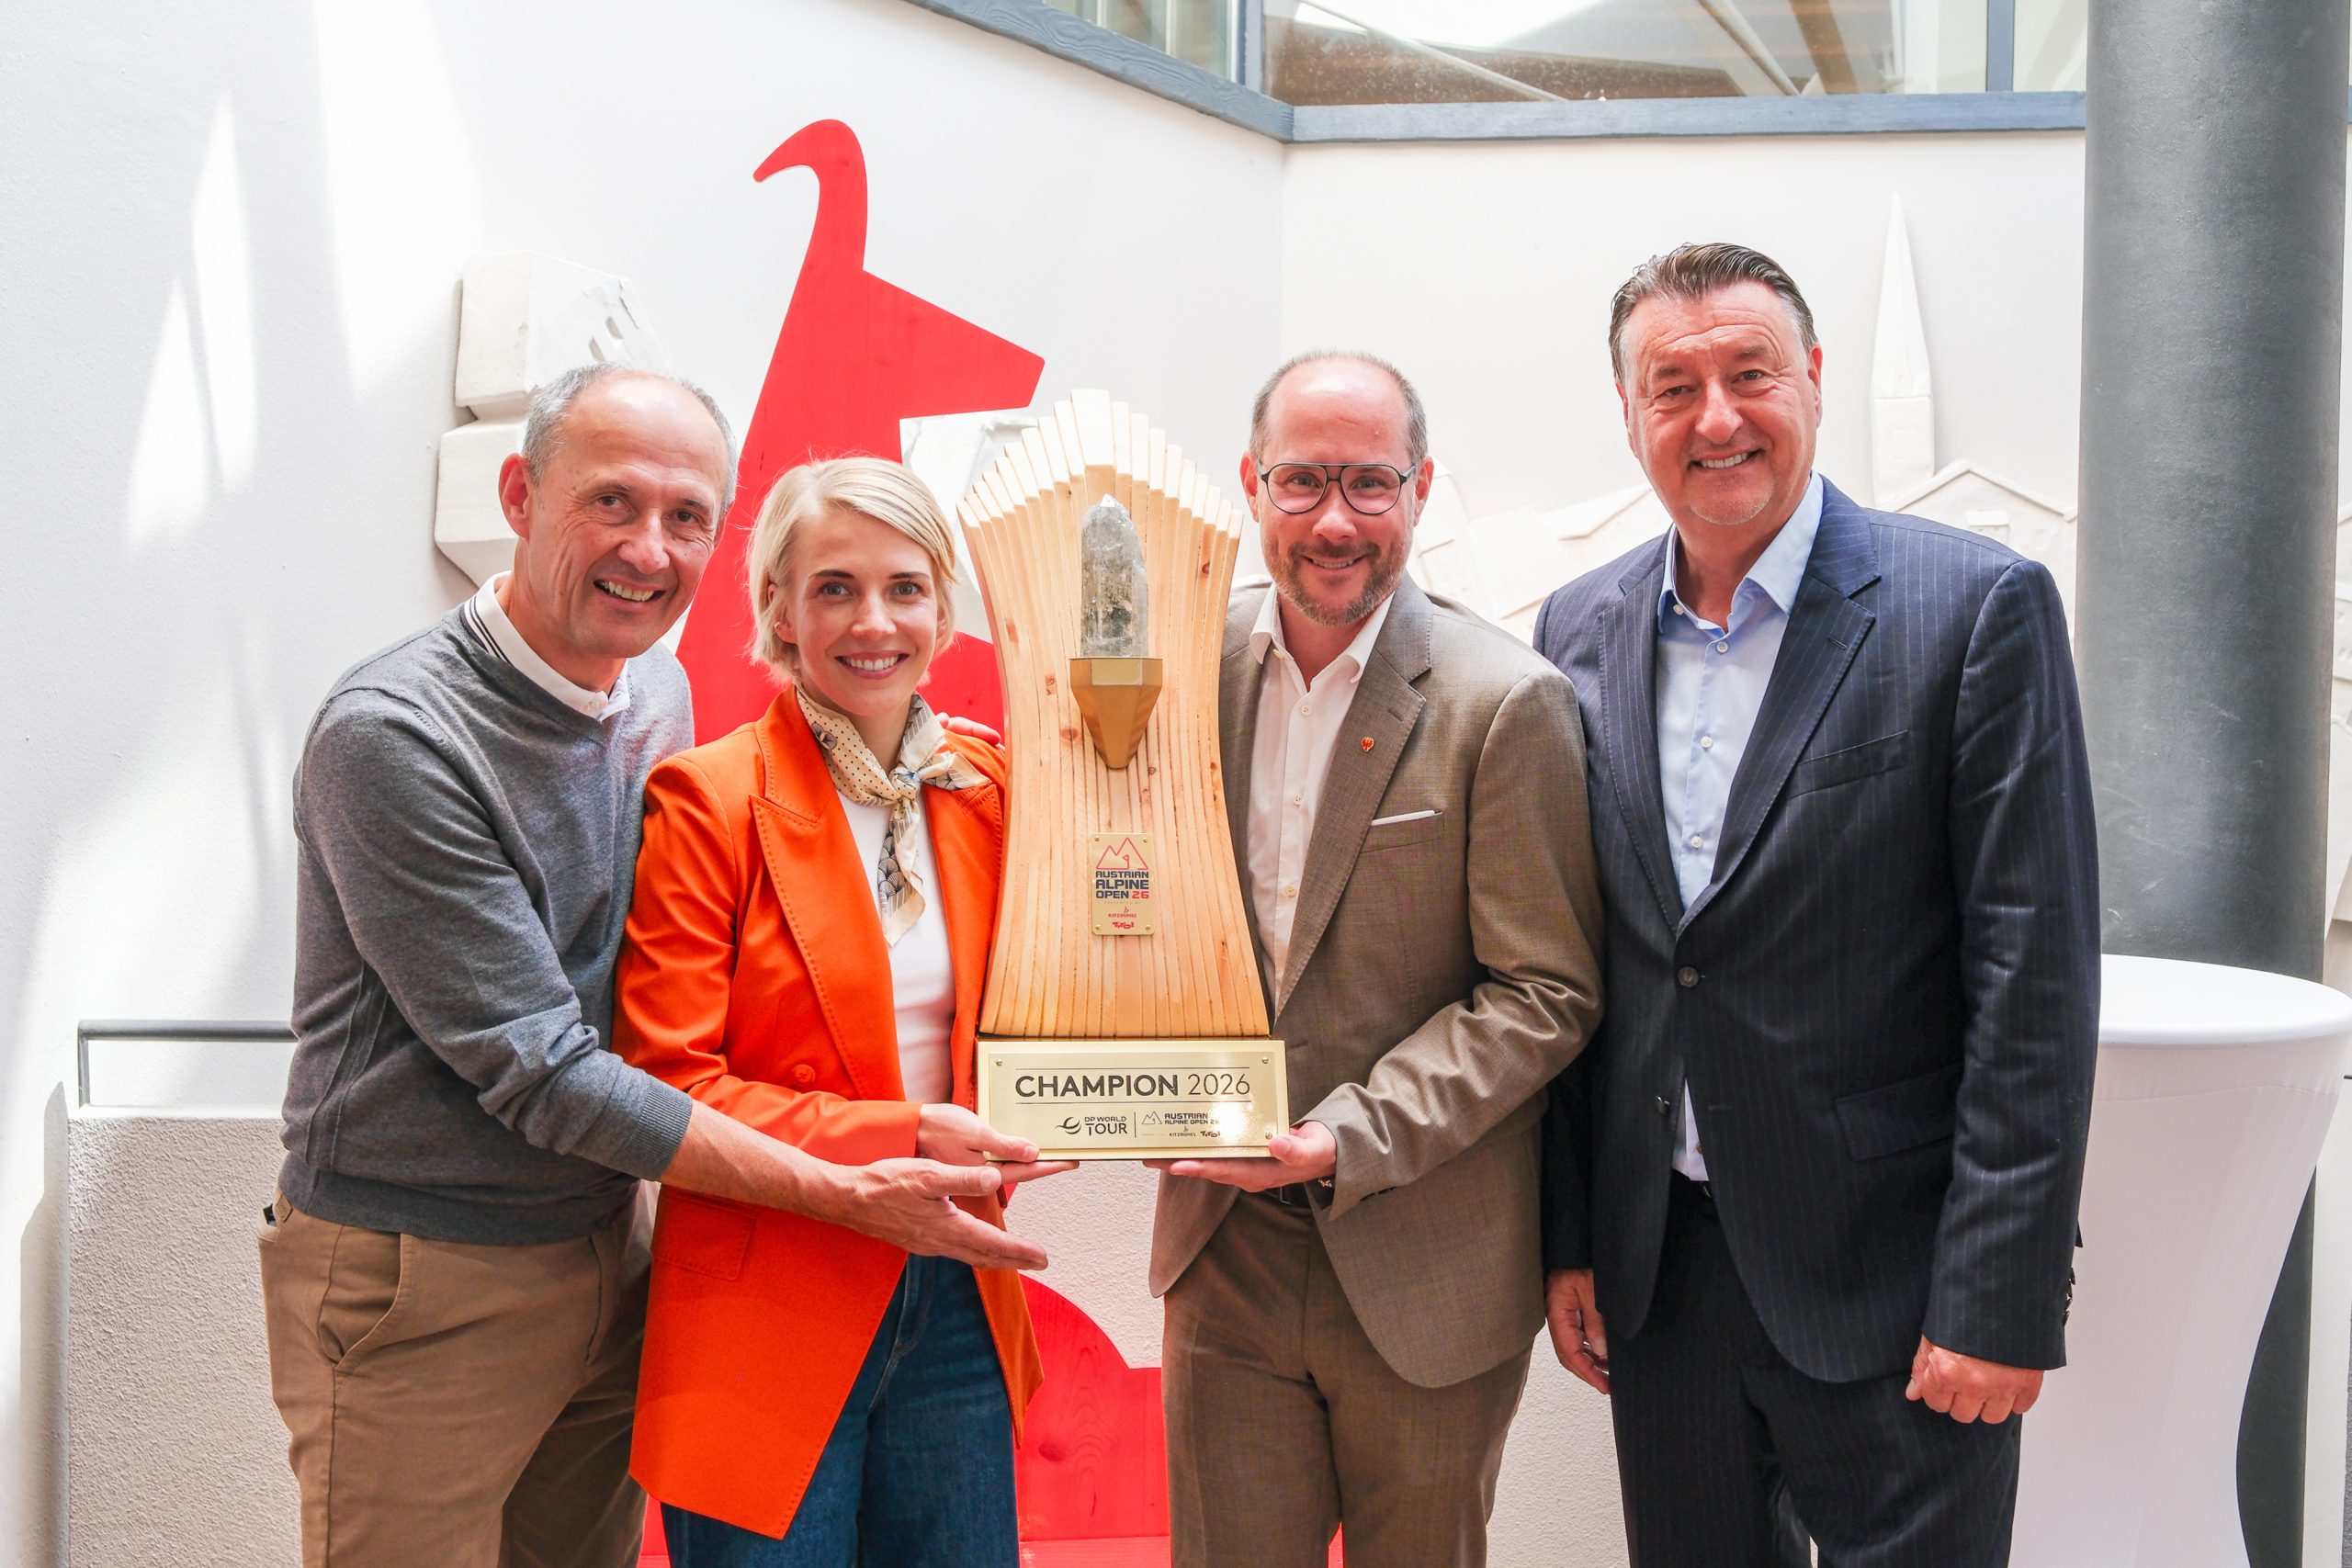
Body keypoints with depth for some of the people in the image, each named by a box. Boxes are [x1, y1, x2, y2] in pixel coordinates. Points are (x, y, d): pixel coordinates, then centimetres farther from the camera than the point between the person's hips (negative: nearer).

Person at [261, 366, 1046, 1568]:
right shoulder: (390, 734, -20)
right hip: (420, 1290, -6)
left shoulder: (659, 694, 4)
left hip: (604, 1260, 7)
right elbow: (539, 1072, -21)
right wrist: (847, 1193, -21)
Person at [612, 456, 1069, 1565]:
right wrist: (895, 1136, -18)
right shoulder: (707, 799, -9)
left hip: (957, 1301, 5)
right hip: (765, 1313, -4)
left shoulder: (988, 786, 5)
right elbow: (667, 1085, -12)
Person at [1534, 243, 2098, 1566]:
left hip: (1888, 1292, -4)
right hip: (1654, 1271, 4)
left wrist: (2000, 1299, -13)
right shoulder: (1580, 630, 5)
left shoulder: (1980, 606, -8)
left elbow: (2035, 977, -11)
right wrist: (1567, 1237, 6)